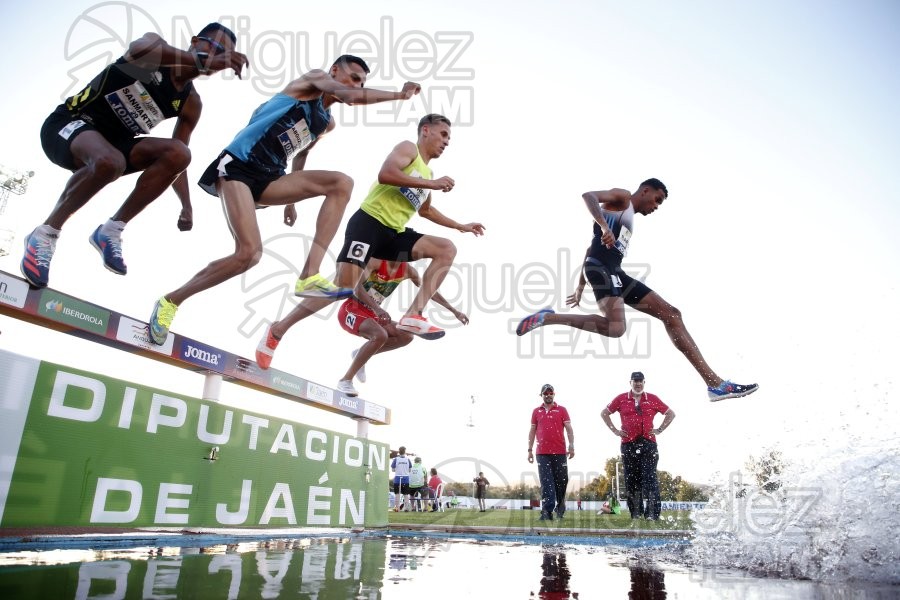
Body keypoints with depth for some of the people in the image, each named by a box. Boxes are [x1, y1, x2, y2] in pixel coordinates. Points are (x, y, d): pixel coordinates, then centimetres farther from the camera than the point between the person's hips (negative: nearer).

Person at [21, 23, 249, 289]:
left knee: (178, 154, -19)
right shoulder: (156, 44, -10)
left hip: (111, 142, 6)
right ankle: (45, 234, -19)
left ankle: (111, 229, -14)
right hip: (70, 123, -6)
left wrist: (186, 206, -10)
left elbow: (177, 159, 3)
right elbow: (141, 50, -38)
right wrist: (202, 61, -49)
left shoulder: (190, 103, 2)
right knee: (110, 161, -39)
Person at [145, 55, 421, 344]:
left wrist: (291, 199, 28)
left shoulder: (327, 122, 20)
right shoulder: (314, 78, 1)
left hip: (270, 177, 7)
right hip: (237, 166, -7)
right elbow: (351, 97, -19)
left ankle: (309, 276, -24)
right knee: (250, 252, -22)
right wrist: (398, 94, -12)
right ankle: (170, 301, 0)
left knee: (342, 183, -14)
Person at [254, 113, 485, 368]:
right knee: (344, 285, -20)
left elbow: (426, 210, 41)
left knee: (447, 249, -5)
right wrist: (431, 183, -15)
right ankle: (277, 330, -6)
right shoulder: (408, 148, 2)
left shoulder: (427, 172, 26)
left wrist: (460, 226, 39)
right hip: (369, 222, -8)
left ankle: (413, 315, -17)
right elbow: (385, 175, -19)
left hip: (394, 233, 8)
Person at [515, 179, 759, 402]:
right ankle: (547, 318, -15)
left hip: (615, 273, 10)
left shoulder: (628, 217, 32)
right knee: (615, 328, -33)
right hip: (601, 269, -10)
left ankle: (715, 383, 5)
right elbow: (588, 196, -14)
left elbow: (591, 248, 32)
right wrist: (604, 227, -31)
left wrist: (581, 285, 32)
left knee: (671, 314, 5)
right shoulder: (622, 197, 6)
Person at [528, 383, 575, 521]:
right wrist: (530, 450, 9)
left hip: (560, 452, -1)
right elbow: (532, 431, 14)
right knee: (546, 483, -4)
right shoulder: (536, 412, 11)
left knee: (561, 481, 5)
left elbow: (569, 429, 1)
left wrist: (572, 446, -9)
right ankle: (547, 512, -6)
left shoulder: (562, 410, 6)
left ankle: (560, 509, 23)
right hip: (542, 453, 1)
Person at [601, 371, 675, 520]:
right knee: (631, 479, 5)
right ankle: (636, 512, 14)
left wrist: (660, 429, 6)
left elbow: (671, 414, 15)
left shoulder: (652, 399, 7)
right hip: (628, 444, 1)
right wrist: (615, 430, 6)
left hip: (648, 443, -1)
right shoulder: (621, 399, 7)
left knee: (649, 478, -7)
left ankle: (652, 512, -4)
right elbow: (604, 413, 15)